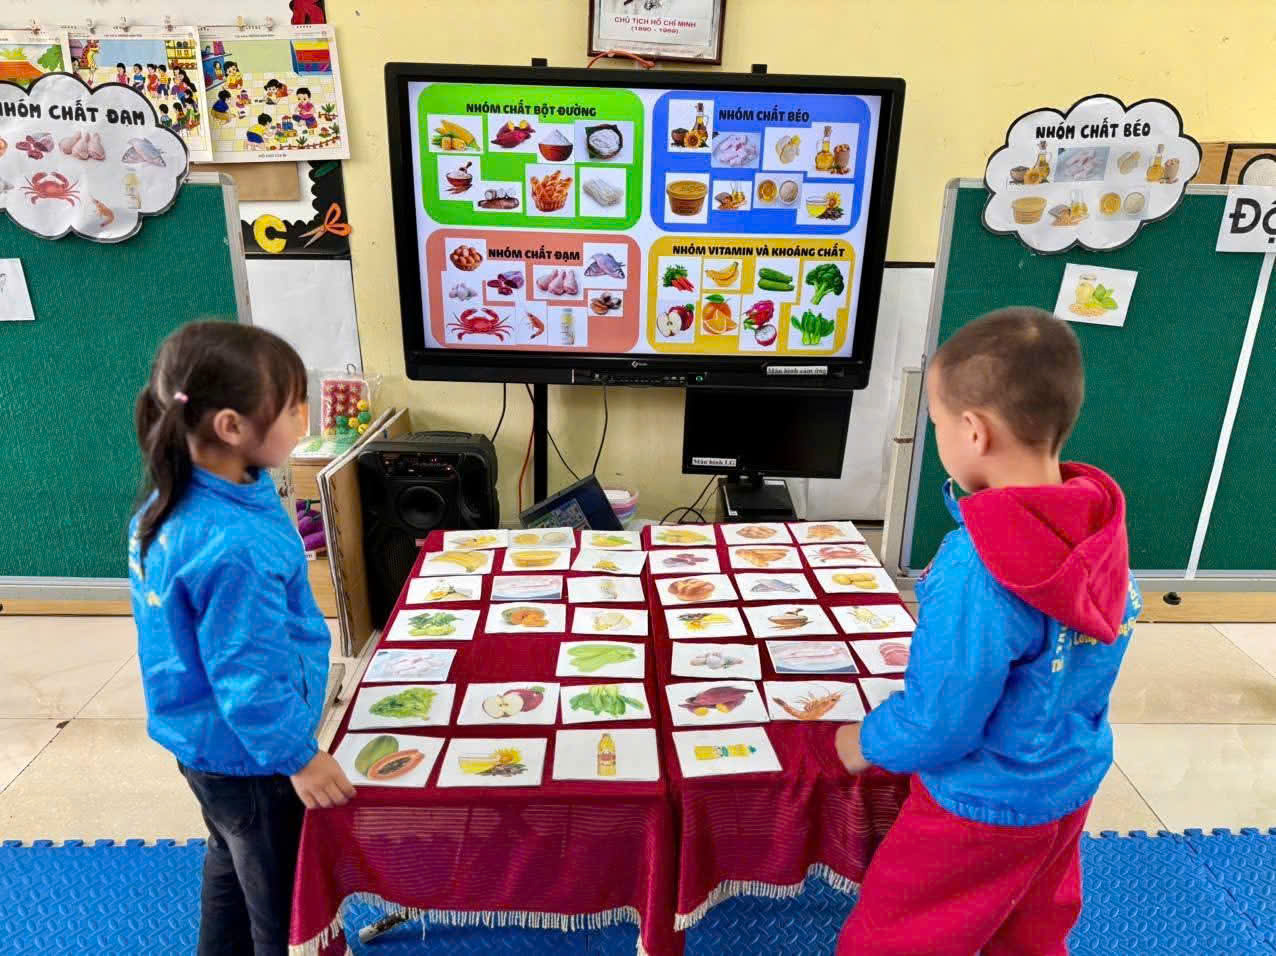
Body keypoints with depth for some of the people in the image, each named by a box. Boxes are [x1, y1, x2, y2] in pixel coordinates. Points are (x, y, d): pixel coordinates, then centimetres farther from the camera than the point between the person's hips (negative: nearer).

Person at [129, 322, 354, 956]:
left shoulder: (179, 498, -7)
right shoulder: (234, 549, -37)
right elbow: (250, 676, -29)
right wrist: (298, 756, -17)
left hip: (205, 736, 9)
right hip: (246, 750, -9)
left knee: (233, 863, 31)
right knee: (286, 904, 15)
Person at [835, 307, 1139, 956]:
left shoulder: (976, 569, -35)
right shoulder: (1102, 529, -11)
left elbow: (937, 725, -28)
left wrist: (867, 743, -8)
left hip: (984, 807, -7)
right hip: (1073, 786, 7)